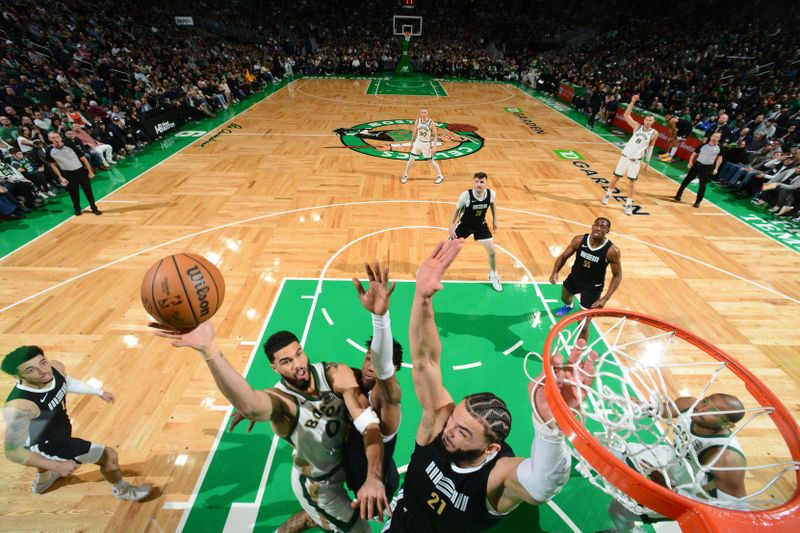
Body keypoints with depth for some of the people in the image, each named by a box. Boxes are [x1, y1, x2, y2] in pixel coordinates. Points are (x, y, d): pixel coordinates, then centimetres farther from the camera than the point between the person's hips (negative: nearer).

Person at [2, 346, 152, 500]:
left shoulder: (56, 367, -22)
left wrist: (99, 392, 13)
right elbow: (13, 452, -32)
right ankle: (123, 491, 27)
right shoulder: (19, 407, -42)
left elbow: (67, 382, 3)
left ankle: (42, 481, 75)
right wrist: (57, 466, -29)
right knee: (109, 456, -2)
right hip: (46, 445, -8)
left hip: (59, 426, 8)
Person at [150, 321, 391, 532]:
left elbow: (370, 423, -34)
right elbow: (251, 407, -60)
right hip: (318, 484, -4)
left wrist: (374, 477, -49)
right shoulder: (280, 399, -34)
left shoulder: (337, 374, -26)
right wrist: (209, 349, -76)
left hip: (345, 461, 5)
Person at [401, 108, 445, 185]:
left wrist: (434, 147, -20)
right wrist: (412, 143, 15)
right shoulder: (417, 121, -4)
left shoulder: (431, 123, -16)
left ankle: (440, 176, 22)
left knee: (432, 161, 5)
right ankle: (405, 176, 17)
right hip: (418, 142, 3)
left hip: (427, 144, -3)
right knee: (411, 159, 1)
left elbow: (435, 136, -12)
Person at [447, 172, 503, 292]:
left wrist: (494, 220, 10)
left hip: (480, 225, 3)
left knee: (492, 250, -2)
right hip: (464, 224, -2)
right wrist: (451, 226, -19)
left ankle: (493, 275, 24)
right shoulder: (466, 195, -29)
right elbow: (457, 209, -13)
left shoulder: (491, 194, -20)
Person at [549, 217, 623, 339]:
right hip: (574, 278, 4)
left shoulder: (612, 251, -26)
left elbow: (617, 276, -15)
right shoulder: (579, 240, -19)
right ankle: (568, 306, 74)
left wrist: (605, 299, -23)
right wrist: (555, 272, -23)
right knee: (564, 298, 35)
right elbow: (564, 256, -4)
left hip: (593, 287, -4)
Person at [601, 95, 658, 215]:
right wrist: (632, 102, -16)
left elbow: (650, 147, 8)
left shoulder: (654, 133, -2)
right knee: (616, 177, 11)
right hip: (625, 156, 1)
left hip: (636, 160, -1)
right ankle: (608, 194, 35)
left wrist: (648, 161, 7)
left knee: (631, 183, 1)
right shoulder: (637, 126, -2)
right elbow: (626, 116, -7)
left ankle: (629, 204, 11)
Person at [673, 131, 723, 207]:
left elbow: (720, 158, 6)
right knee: (687, 180, 5)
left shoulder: (719, 148, -2)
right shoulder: (704, 145, -2)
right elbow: (694, 153, 5)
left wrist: (716, 168, -1)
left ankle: (697, 202, 8)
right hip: (697, 164, 0)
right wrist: (690, 162, -8)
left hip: (708, 168, 0)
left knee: (703, 185, 0)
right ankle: (678, 195, 22)